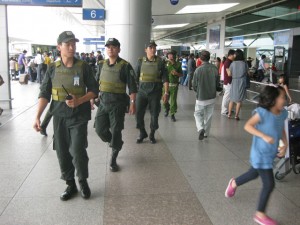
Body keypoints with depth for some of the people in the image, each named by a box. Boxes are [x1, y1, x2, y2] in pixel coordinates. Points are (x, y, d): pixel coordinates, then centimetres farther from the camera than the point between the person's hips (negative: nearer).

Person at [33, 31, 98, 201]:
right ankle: (70, 185, 26)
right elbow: (44, 94, 2)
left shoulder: (83, 67, -3)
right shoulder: (53, 69, 2)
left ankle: (83, 182, 17)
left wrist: (79, 101, -18)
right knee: (62, 153, 8)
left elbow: (94, 90, -1)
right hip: (59, 117, 3)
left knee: (78, 151, -9)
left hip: (79, 116, -2)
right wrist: (38, 116, -8)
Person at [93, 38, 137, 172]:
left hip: (118, 103, -5)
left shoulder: (125, 66, -9)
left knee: (116, 131, 2)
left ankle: (113, 160, 17)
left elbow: (132, 86, -10)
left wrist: (133, 103, -14)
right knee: (100, 129, 6)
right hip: (103, 102, 5)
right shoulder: (102, 65, 6)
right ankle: (116, 144, 36)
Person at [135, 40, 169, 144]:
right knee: (139, 113, -1)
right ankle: (142, 133, 21)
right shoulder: (141, 61, 2)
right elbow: (136, 77, 8)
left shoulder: (160, 62, -1)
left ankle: (152, 135, 25)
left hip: (155, 91, -1)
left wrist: (166, 93, -8)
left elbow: (165, 78, -2)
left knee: (154, 114, 6)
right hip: (142, 90, 1)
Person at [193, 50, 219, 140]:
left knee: (198, 114, 13)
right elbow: (217, 83, 1)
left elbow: (194, 85, -9)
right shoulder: (215, 69, -8)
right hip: (212, 97, 3)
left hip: (201, 97, -3)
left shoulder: (198, 70, -17)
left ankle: (201, 128, -9)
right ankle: (206, 133, 26)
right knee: (208, 116, 16)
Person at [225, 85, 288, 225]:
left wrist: (285, 145, -2)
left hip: (271, 153, 8)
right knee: (269, 184, -3)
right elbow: (248, 126, -26)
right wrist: (264, 136, -34)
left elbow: (282, 130, 12)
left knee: (254, 174, 28)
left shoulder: (282, 113, -1)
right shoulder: (262, 112, -23)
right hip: (261, 154, -8)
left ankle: (234, 183, 56)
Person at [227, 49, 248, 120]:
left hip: (234, 82, 1)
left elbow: (229, 74, -4)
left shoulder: (233, 63, -7)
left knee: (232, 99, 14)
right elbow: (246, 73, 4)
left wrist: (227, 70, 15)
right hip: (242, 82, -1)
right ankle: (236, 115, 9)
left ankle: (229, 114, 19)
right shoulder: (245, 64, -6)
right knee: (239, 100, 6)